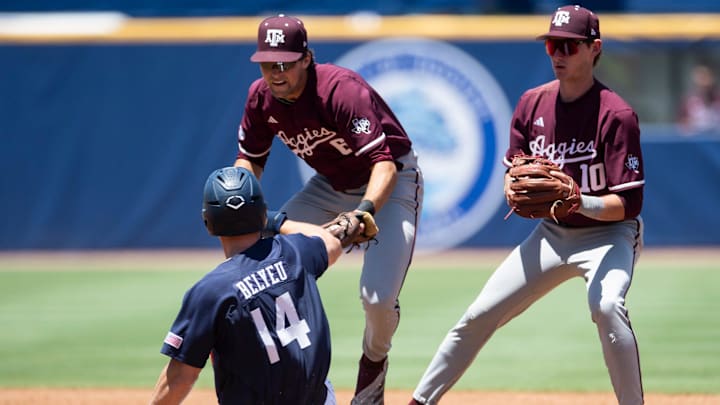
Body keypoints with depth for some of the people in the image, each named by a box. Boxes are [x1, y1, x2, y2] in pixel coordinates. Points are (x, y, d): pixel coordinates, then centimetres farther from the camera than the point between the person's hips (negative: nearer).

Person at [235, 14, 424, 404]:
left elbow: (384, 162, -39)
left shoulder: (343, 91, -33)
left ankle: (374, 361, 11)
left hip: (390, 182, -7)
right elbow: (250, 158, 4)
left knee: (377, 296, -24)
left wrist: (365, 210, -57)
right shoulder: (261, 97, -11)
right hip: (331, 183, 7)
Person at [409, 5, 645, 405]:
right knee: (479, 315, 4)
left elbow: (628, 204, -23)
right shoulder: (532, 103, -4)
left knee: (606, 306, -35)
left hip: (607, 234, -6)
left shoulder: (616, 115, -21)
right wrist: (516, 191, -20)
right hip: (551, 233, 6)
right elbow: (512, 175, 4)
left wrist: (579, 202, -42)